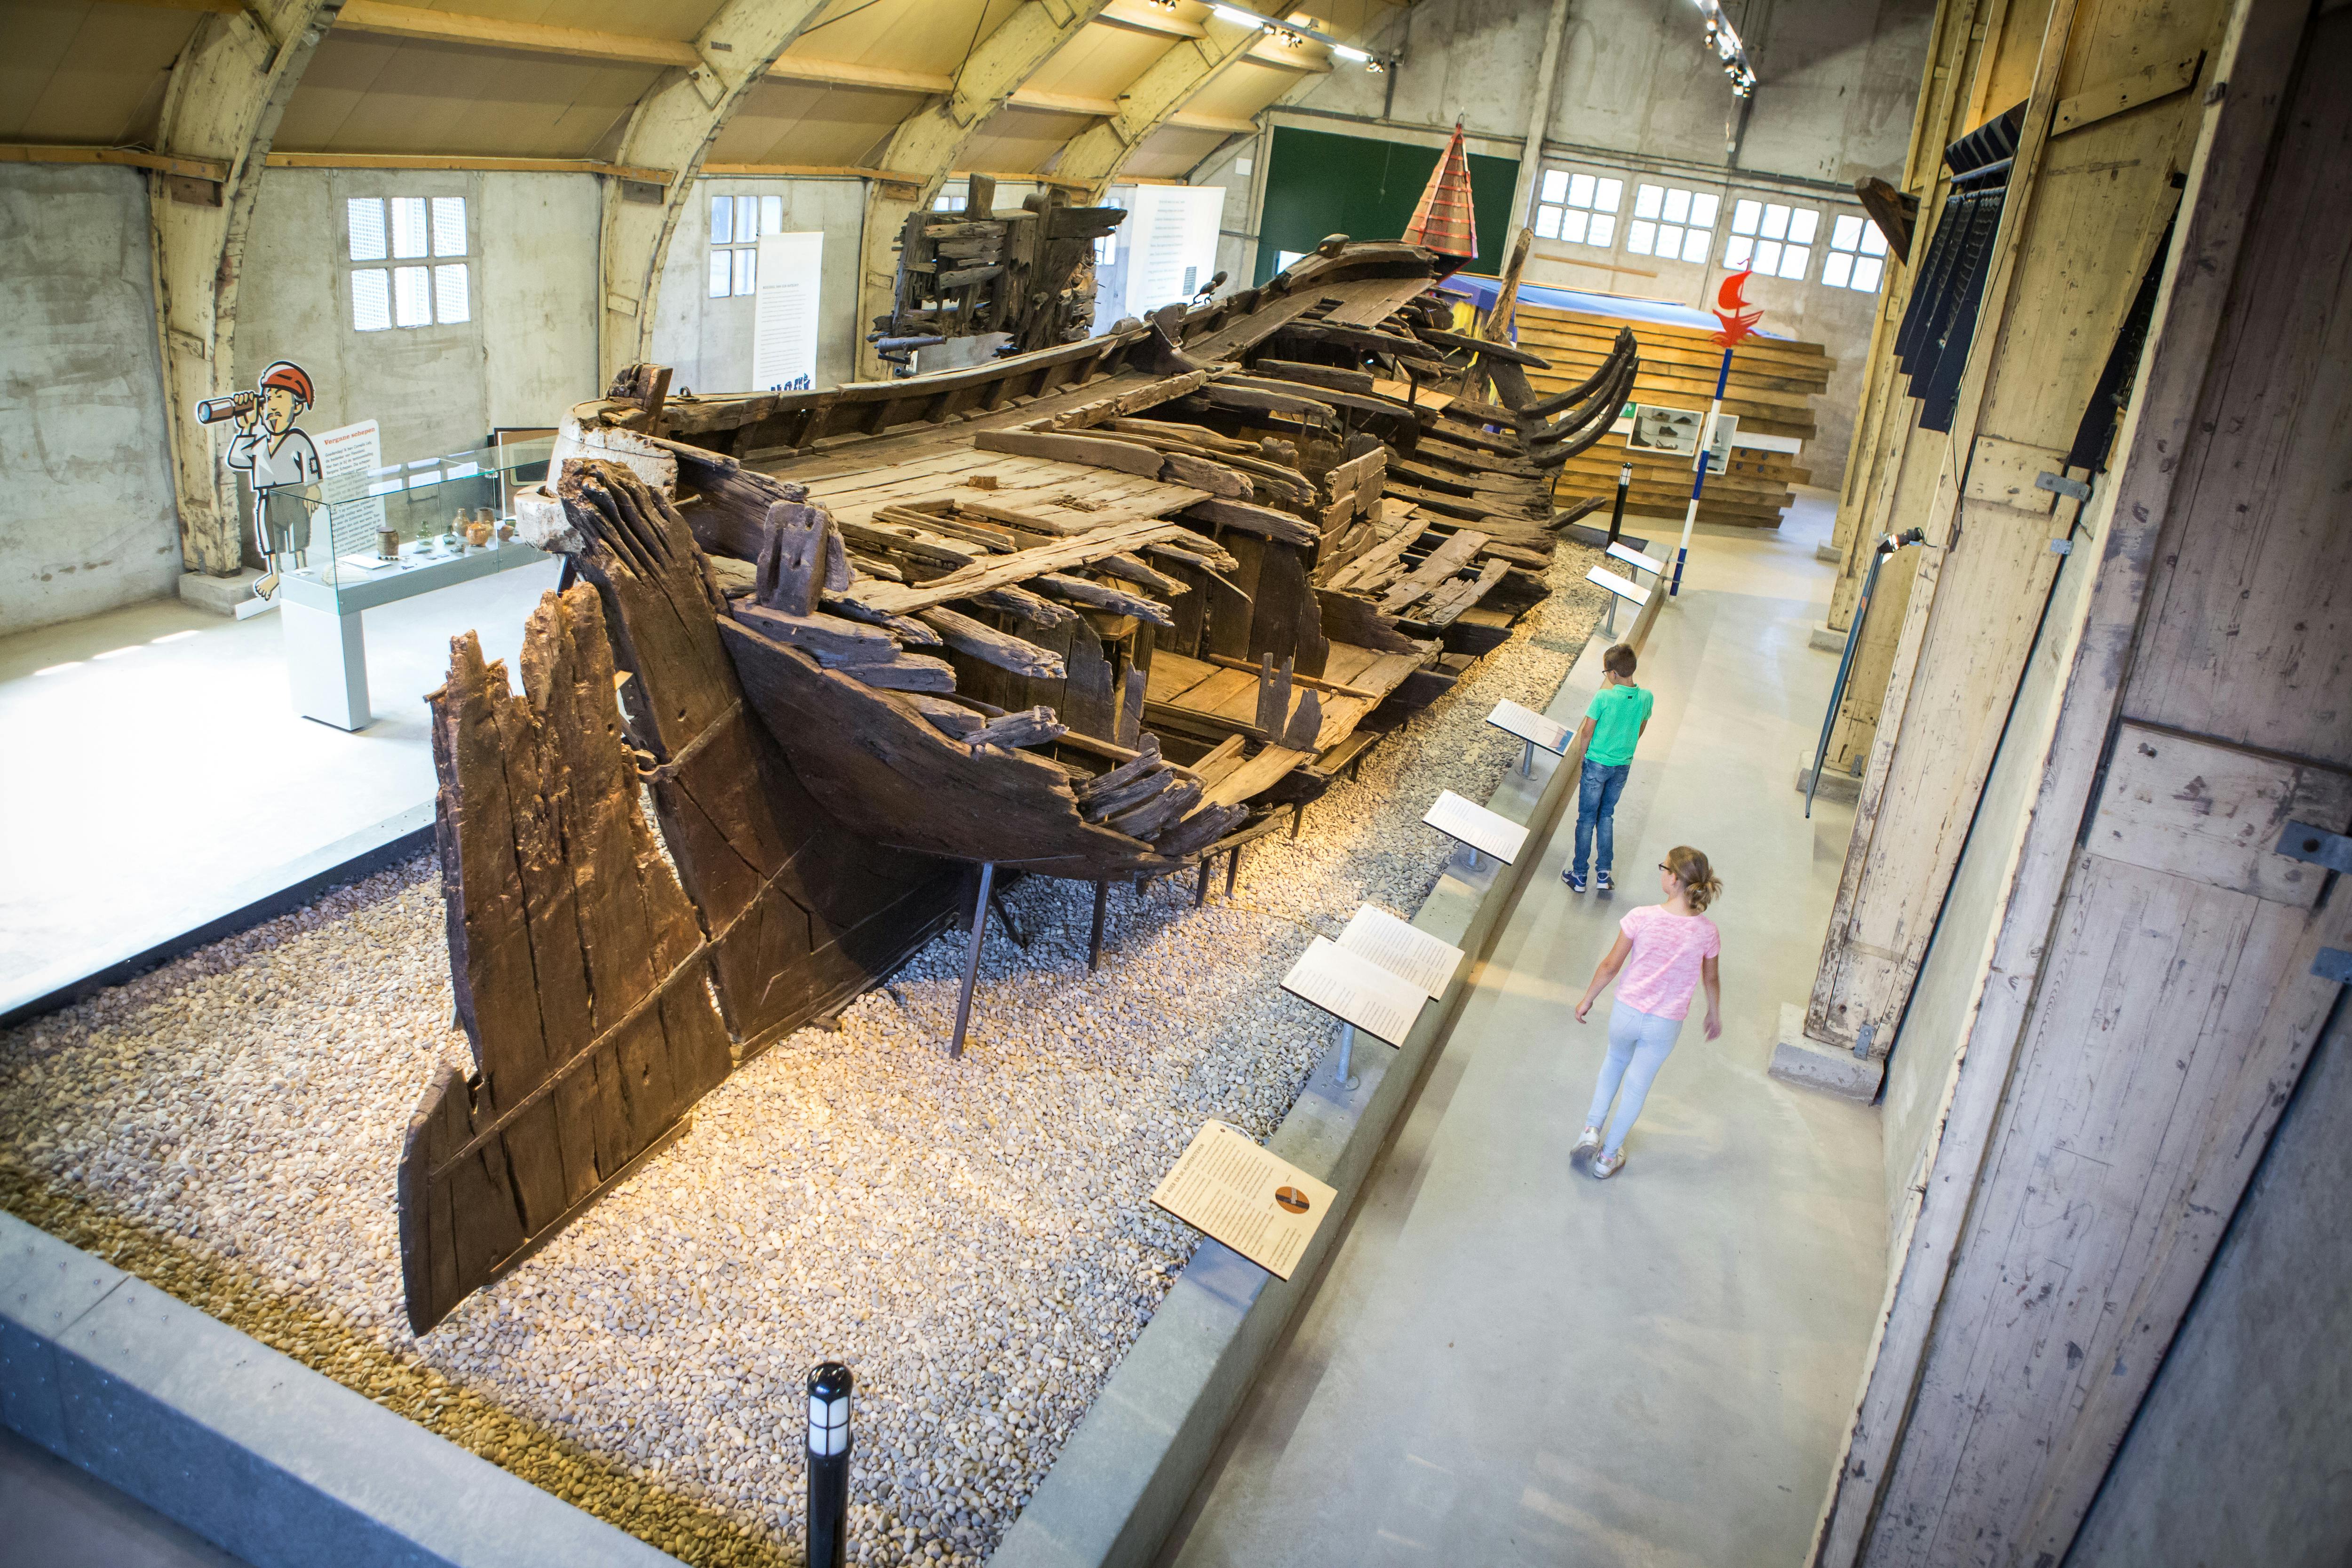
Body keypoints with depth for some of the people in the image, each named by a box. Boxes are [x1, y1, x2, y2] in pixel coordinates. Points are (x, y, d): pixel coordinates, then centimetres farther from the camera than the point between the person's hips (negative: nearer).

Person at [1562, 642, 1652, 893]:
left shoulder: (1604, 697, -22)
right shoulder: (1646, 698, -8)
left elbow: (1586, 733, -13)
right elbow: (1640, 731, 6)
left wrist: (1583, 758, 4)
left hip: (1597, 764, -4)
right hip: (1624, 766, 4)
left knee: (1587, 819, 8)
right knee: (1607, 817, 19)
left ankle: (1579, 876, 15)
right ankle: (1604, 874, 21)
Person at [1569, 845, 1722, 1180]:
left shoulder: (1641, 917, -20)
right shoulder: (1707, 932, -15)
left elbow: (1611, 966, -10)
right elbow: (1711, 980, 1)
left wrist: (1587, 1000, 6)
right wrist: (1714, 1015, 21)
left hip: (1627, 1012, 0)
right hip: (1666, 1025, 0)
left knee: (1615, 1061, 30)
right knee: (1637, 1086, 18)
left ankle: (1591, 1130, 21)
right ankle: (1608, 1158, 32)